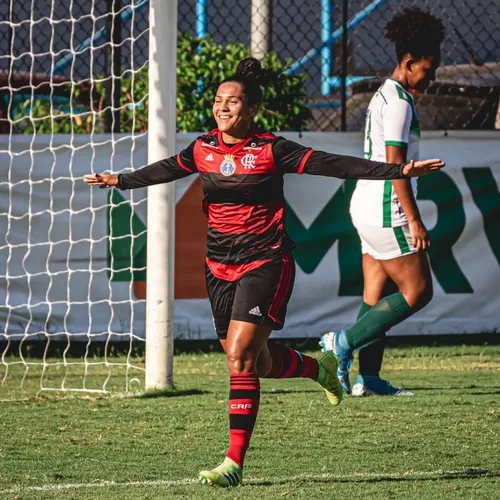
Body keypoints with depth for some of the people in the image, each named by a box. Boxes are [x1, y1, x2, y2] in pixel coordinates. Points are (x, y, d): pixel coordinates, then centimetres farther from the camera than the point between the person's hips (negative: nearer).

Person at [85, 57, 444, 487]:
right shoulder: (203, 149, 3)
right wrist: (121, 181, 3)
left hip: (265, 262, -6)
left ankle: (235, 462, -15)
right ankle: (319, 368, 45)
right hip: (220, 266, 6)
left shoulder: (272, 150, -10)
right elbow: (166, 170, 14)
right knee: (257, 361, 13)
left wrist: (398, 170, -16)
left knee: (240, 356, -16)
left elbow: (330, 165, -11)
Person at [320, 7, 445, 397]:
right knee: (417, 291, -5)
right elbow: (396, 164, -20)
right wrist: (415, 221, -20)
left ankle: (368, 377, 6)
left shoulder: (385, 96, 17)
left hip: (368, 208, 10)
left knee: (376, 296, 8)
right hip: (387, 212, -10)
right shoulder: (398, 103, -15)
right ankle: (344, 343, -7)